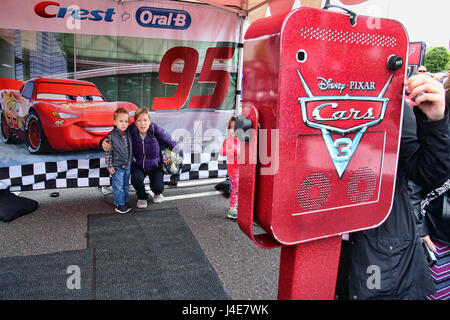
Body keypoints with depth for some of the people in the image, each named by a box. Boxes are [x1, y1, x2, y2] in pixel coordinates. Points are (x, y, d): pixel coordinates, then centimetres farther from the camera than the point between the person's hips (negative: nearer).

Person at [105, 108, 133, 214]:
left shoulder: (129, 134, 1)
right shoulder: (111, 136, -14)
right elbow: (108, 152, -11)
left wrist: (132, 159, 19)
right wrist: (109, 166, -12)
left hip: (128, 165, 5)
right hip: (117, 166, -5)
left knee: (126, 185, 17)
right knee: (118, 186, 1)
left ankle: (125, 201, 32)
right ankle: (119, 204, 14)